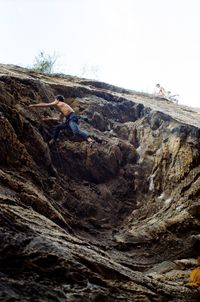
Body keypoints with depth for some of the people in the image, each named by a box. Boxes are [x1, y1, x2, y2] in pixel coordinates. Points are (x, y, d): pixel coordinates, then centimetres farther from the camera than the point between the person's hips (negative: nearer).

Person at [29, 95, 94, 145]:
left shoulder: (57, 103, 11)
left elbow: (45, 105, 15)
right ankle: (53, 141, 32)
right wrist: (50, 119, 53)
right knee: (57, 128, 22)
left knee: (76, 132, -33)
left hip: (72, 118, -9)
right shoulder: (63, 107, 34)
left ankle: (90, 139, -48)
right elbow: (60, 119, 44)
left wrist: (33, 105, 23)